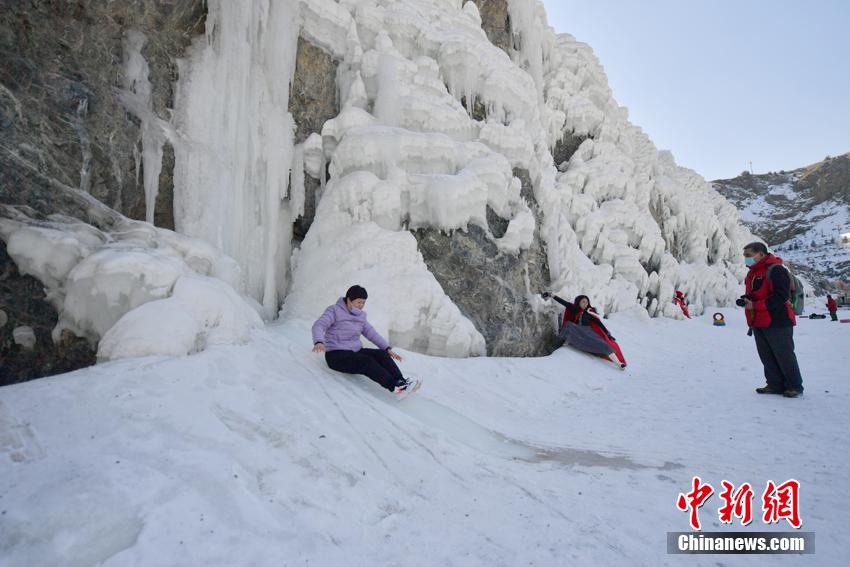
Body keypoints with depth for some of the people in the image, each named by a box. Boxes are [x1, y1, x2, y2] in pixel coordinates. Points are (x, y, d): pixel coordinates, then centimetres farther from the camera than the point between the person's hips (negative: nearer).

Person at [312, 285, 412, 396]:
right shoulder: (334, 311, -8)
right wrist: (319, 342, -44)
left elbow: (371, 333, 13)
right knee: (367, 361, -32)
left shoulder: (360, 315, 12)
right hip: (337, 355, -6)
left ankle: (401, 382, -38)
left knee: (382, 354, -20)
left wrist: (388, 349, -1)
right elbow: (318, 326, -22)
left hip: (356, 351, 6)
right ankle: (394, 386, -47)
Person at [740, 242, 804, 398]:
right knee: (767, 356, 12)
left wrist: (754, 305, -23)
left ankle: (794, 386, 15)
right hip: (758, 323, 9)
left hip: (777, 322, -9)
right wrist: (746, 300, -2)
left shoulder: (775, 270, -15)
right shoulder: (752, 272, 14)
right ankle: (775, 384, 21)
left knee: (784, 356, 2)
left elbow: (781, 296, -22)